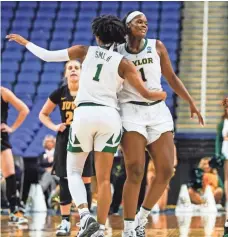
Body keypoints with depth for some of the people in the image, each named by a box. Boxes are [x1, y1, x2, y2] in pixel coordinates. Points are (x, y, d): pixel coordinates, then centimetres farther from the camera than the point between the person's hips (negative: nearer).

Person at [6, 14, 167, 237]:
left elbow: (47, 55, 10)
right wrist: (162, 95, 23)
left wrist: (25, 42, 27)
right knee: (104, 179, 7)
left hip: (84, 114, 0)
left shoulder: (85, 51, 7)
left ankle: (85, 215, -11)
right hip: (110, 116, 0)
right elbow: (146, 94, 0)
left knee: (74, 171, 12)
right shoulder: (123, 62, 5)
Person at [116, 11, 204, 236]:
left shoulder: (157, 46, 8)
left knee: (166, 171, -2)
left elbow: (171, 77, 15)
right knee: (135, 172, -13)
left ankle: (142, 218, 17)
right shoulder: (117, 52, 3)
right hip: (131, 111, -4)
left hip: (158, 110, 4)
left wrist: (191, 102, 11)